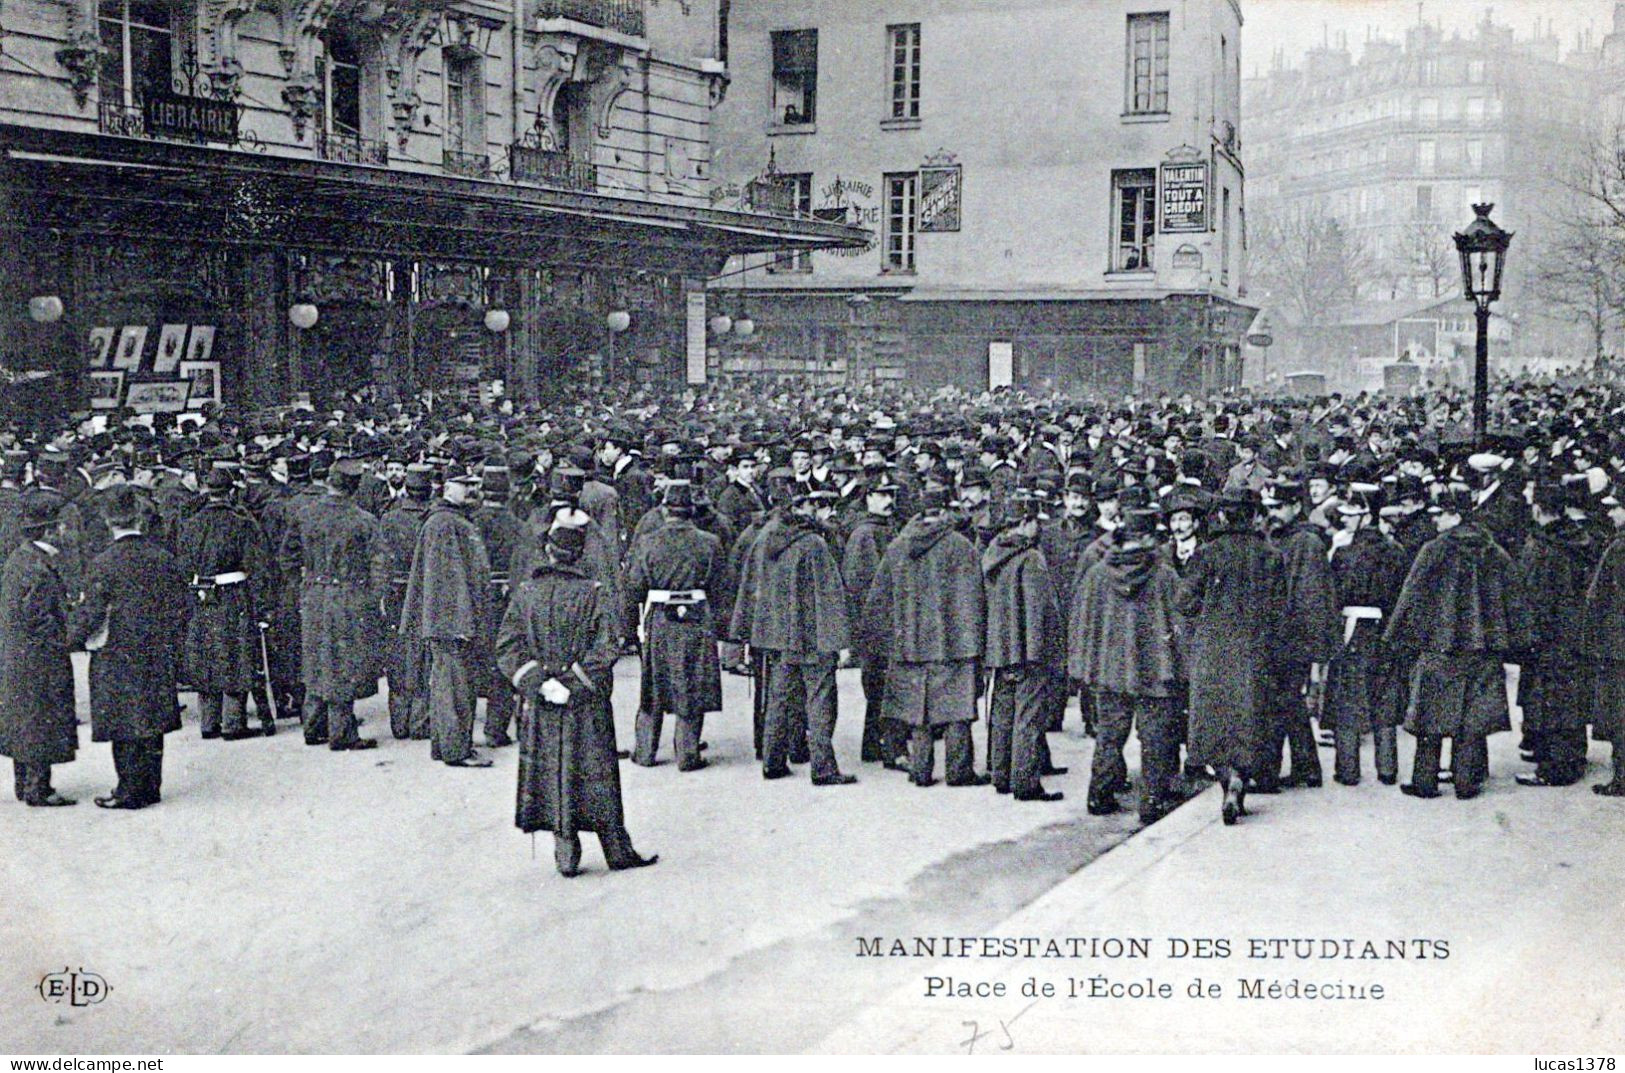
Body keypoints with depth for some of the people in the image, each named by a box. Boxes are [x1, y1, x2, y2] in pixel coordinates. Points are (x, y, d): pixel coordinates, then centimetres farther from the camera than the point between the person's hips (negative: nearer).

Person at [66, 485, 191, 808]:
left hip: (118, 659, -5)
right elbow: (183, 605, 4)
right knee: (153, 726, 12)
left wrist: (73, 639, 5)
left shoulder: (103, 563, -14)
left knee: (124, 729, 3)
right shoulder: (163, 556, -1)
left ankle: (130, 791, 8)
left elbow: (90, 613, -13)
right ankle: (151, 788, 20)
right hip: (158, 657, 5)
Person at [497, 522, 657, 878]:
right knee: (595, 775, 6)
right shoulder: (593, 594, -9)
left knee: (550, 776, 8)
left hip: (539, 707, 2)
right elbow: (606, 648, -14)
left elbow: (507, 646, -4)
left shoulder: (526, 593, -1)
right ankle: (617, 851, 13)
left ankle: (566, 855, 10)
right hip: (586, 704, -2)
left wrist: (537, 682, -8)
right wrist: (573, 683, -11)